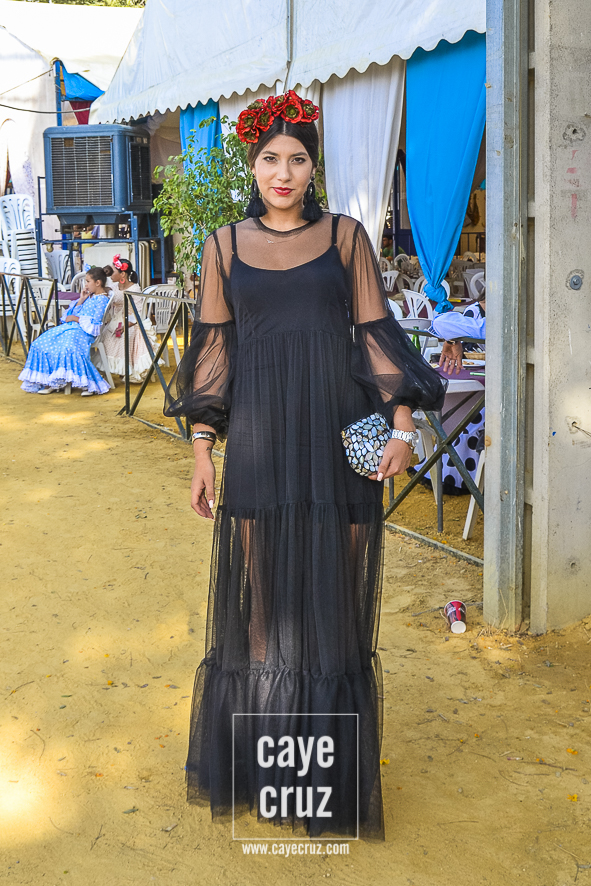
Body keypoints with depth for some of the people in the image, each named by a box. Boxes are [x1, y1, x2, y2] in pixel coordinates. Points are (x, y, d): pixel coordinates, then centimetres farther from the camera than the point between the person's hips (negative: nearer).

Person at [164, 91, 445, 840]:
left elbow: (376, 333, 4)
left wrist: (402, 422, -7)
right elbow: (214, 349, 7)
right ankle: (261, 757, 22)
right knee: (264, 597, 6)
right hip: (259, 439, 1)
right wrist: (202, 450, 3)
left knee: (335, 595, 4)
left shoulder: (345, 236, 6)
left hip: (340, 435, 0)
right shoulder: (225, 246, 8)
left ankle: (331, 767, 18)